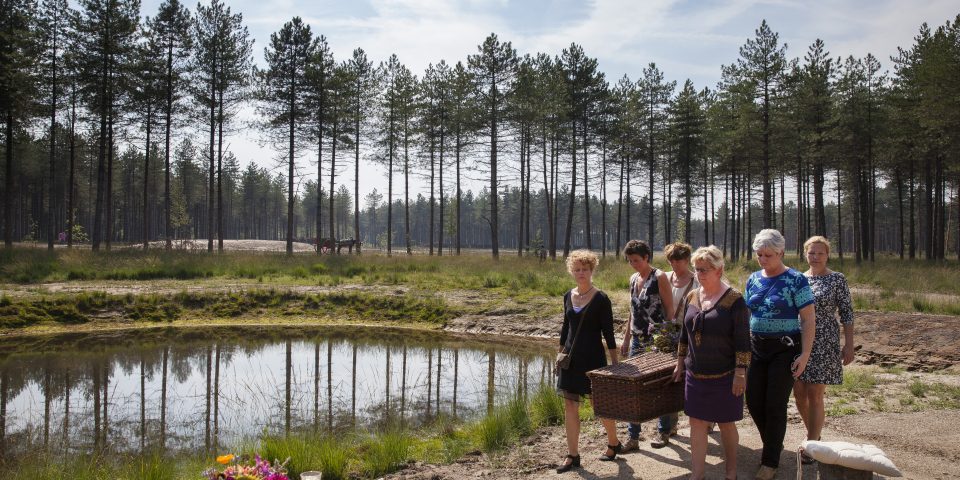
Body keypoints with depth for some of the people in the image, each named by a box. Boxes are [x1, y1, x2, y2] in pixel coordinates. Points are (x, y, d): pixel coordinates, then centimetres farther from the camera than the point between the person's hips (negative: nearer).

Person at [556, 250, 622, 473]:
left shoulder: (601, 299, -10)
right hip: (571, 357, 5)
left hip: (593, 358, -5)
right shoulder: (568, 296, 6)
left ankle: (614, 443, 31)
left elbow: (608, 333, -8)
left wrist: (615, 362, -8)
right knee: (570, 406, 4)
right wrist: (561, 354, 14)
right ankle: (573, 455, 13)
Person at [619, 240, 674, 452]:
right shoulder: (634, 279, 11)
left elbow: (670, 309, -10)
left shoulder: (659, 277, -9)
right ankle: (633, 436, 8)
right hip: (637, 340, 6)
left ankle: (663, 430, 22)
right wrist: (626, 338, 16)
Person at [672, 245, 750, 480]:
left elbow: (743, 341, -12)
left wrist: (740, 373, -15)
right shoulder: (692, 297, 5)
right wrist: (680, 363, 14)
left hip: (724, 376, -5)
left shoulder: (734, 300, -12)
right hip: (695, 374, 5)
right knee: (696, 423, 7)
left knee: (726, 424, 10)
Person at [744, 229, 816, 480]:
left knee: (775, 405, 0)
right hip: (757, 348, 5)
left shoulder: (796, 280, -11)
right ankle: (774, 444, 34)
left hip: (785, 349, -5)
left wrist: (805, 354, -17)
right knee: (753, 401, 8)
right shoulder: (753, 279, 6)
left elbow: (808, 320, -11)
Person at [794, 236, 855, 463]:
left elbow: (847, 314, -3)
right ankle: (814, 434, 30)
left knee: (814, 395, -4)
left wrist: (849, 344, -8)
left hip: (824, 343, -4)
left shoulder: (837, 279, -3)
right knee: (799, 393, 8)